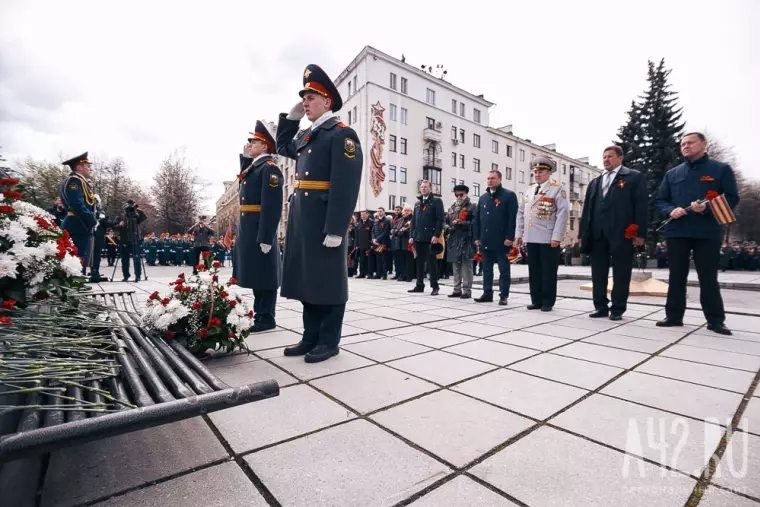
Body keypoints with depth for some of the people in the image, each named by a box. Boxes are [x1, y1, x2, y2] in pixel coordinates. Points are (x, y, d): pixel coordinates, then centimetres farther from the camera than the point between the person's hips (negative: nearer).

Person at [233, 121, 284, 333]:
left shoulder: (269, 168, -10)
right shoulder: (251, 168, 20)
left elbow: (272, 206, -19)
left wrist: (266, 237, -22)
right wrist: (242, 232, 16)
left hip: (260, 231, -10)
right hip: (248, 230, 10)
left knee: (264, 274, -2)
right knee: (255, 274, 14)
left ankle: (266, 318, 7)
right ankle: (259, 313, 24)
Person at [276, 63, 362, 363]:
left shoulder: (341, 134, -6)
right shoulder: (306, 136, 19)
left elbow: (346, 186, -17)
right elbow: (283, 146, 39)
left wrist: (335, 229, -23)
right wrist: (291, 116, 23)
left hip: (324, 220, -8)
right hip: (302, 218, 9)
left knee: (328, 280, 0)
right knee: (308, 279, 12)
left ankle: (329, 341, 13)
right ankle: (311, 337, 24)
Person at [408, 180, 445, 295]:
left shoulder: (436, 201, 0)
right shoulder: (417, 203, 19)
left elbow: (440, 219, -8)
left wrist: (436, 235, -17)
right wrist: (411, 236, 9)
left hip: (430, 237, -6)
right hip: (418, 237, 6)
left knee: (431, 262, -3)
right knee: (419, 262, 10)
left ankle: (435, 286, 4)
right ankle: (419, 285, 17)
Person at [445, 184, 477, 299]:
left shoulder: (473, 206, 1)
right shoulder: (452, 207, 20)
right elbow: (445, 221, 20)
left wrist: (460, 223, -14)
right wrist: (449, 227, -1)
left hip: (466, 240, -6)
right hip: (454, 240, 6)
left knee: (466, 265, -5)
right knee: (455, 266, 9)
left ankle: (467, 290, 1)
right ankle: (457, 289, 17)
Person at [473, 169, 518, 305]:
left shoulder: (509, 195, -1)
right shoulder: (483, 197, 15)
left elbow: (513, 218, -8)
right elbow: (477, 218, 15)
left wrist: (509, 237, -15)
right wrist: (477, 237, 8)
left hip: (502, 241, -5)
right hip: (485, 241, 6)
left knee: (504, 270, 3)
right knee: (487, 269, 10)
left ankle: (503, 296, 9)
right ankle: (487, 294, 18)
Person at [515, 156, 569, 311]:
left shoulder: (557, 188, -2)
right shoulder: (529, 190, 16)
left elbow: (563, 213, -10)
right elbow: (521, 213, 16)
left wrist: (556, 236, -16)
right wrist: (518, 233, 10)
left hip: (548, 239, -5)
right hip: (531, 238, 5)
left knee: (548, 271, 2)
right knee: (534, 271, 9)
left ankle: (547, 302, 12)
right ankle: (536, 300, 18)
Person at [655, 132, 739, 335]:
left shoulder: (721, 169, 6)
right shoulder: (672, 174, 14)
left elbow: (732, 198, 0)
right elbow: (660, 200, 12)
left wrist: (707, 208, -19)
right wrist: (670, 210, -10)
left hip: (708, 232, -2)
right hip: (676, 231, 3)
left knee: (708, 277, 3)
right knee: (676, 276, 6)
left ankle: (715, 320, 14)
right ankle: (674, 316, 14)